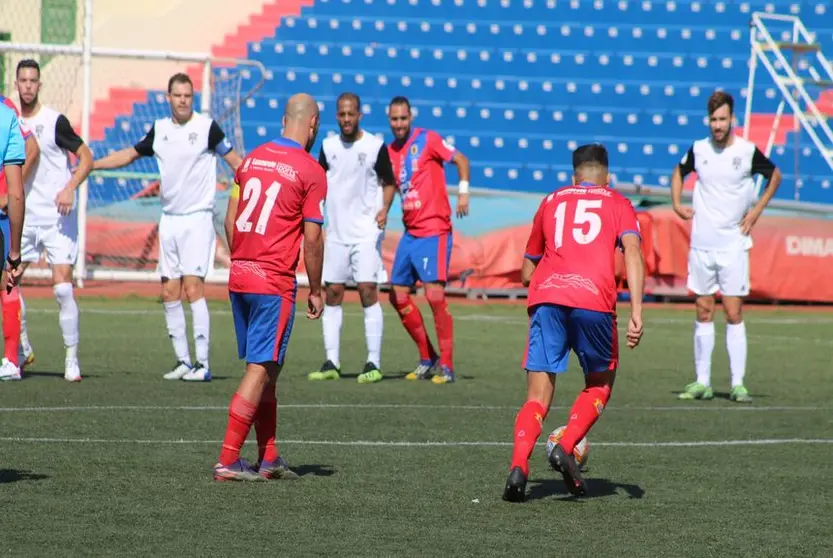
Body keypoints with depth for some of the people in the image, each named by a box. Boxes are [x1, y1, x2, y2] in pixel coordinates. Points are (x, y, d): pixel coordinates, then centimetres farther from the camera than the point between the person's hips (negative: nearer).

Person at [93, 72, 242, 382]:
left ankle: (203, 364, -12)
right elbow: (129, 154, 20)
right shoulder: (159, 129, 8)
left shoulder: (207, 127, -6)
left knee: (193, 288, -14)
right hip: (169, 218, 6)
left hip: (198, 219, -6)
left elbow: (234, 160, 0)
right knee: (170, 292, 5)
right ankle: (183, 360, 13)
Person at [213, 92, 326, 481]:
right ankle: (228, 460, -9)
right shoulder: (311, 171, -8)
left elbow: (230, 219, 12)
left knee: (264, 369, 15)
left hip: (240, 275, 7)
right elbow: (312, 237, -9)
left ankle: (269, 458, 18)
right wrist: (315, 291, 0)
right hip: (274, 283, -7)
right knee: (260, 370, -4)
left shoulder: (253, 158, 10)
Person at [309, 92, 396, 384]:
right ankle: (331, 363, 9)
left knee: (368, 291, -10)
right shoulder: (329, 146, 8)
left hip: (366, 231, -5)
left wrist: (384, 209, -12)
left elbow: (389, 183, 3)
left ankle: (373, 363, -6)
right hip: (336, 232, 5)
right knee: (332, 293, 4)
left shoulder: (375, 146, -4)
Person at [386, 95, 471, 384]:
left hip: (434, 231, -7)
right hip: (410, 232, 7)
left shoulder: (427, 139, -6)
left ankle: (447, 366, -7)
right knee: (398, 296, 6)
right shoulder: (390, 151, 11)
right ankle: (427, 358, 19)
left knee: (435, 295, -15)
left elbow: (461, 160, -3)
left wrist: (463, 192, -12)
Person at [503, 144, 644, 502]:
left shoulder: (551, 202, 26)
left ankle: (518, 467, -18)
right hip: (594, 300, -2)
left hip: (545, 297, 2)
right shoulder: (618, 204, 19)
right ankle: (565, 449, -2)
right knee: (599, 386, 20)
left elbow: (526, 273, 30)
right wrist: (636, 312, -9)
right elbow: (632, 251, -2)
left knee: (538, 396, 4)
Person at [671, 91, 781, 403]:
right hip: (701, 245, 3)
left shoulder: (748, 152, -5)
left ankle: (738, 384, -3)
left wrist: (757, 210, 4)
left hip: (734, 245, -3)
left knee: (734, 314, -5)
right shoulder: (698, 150, 2)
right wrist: (677, 203, 9)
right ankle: (702, 382, 11)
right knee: (703, 313, 6)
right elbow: (679, 172, 23)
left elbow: (775, 176, 12)